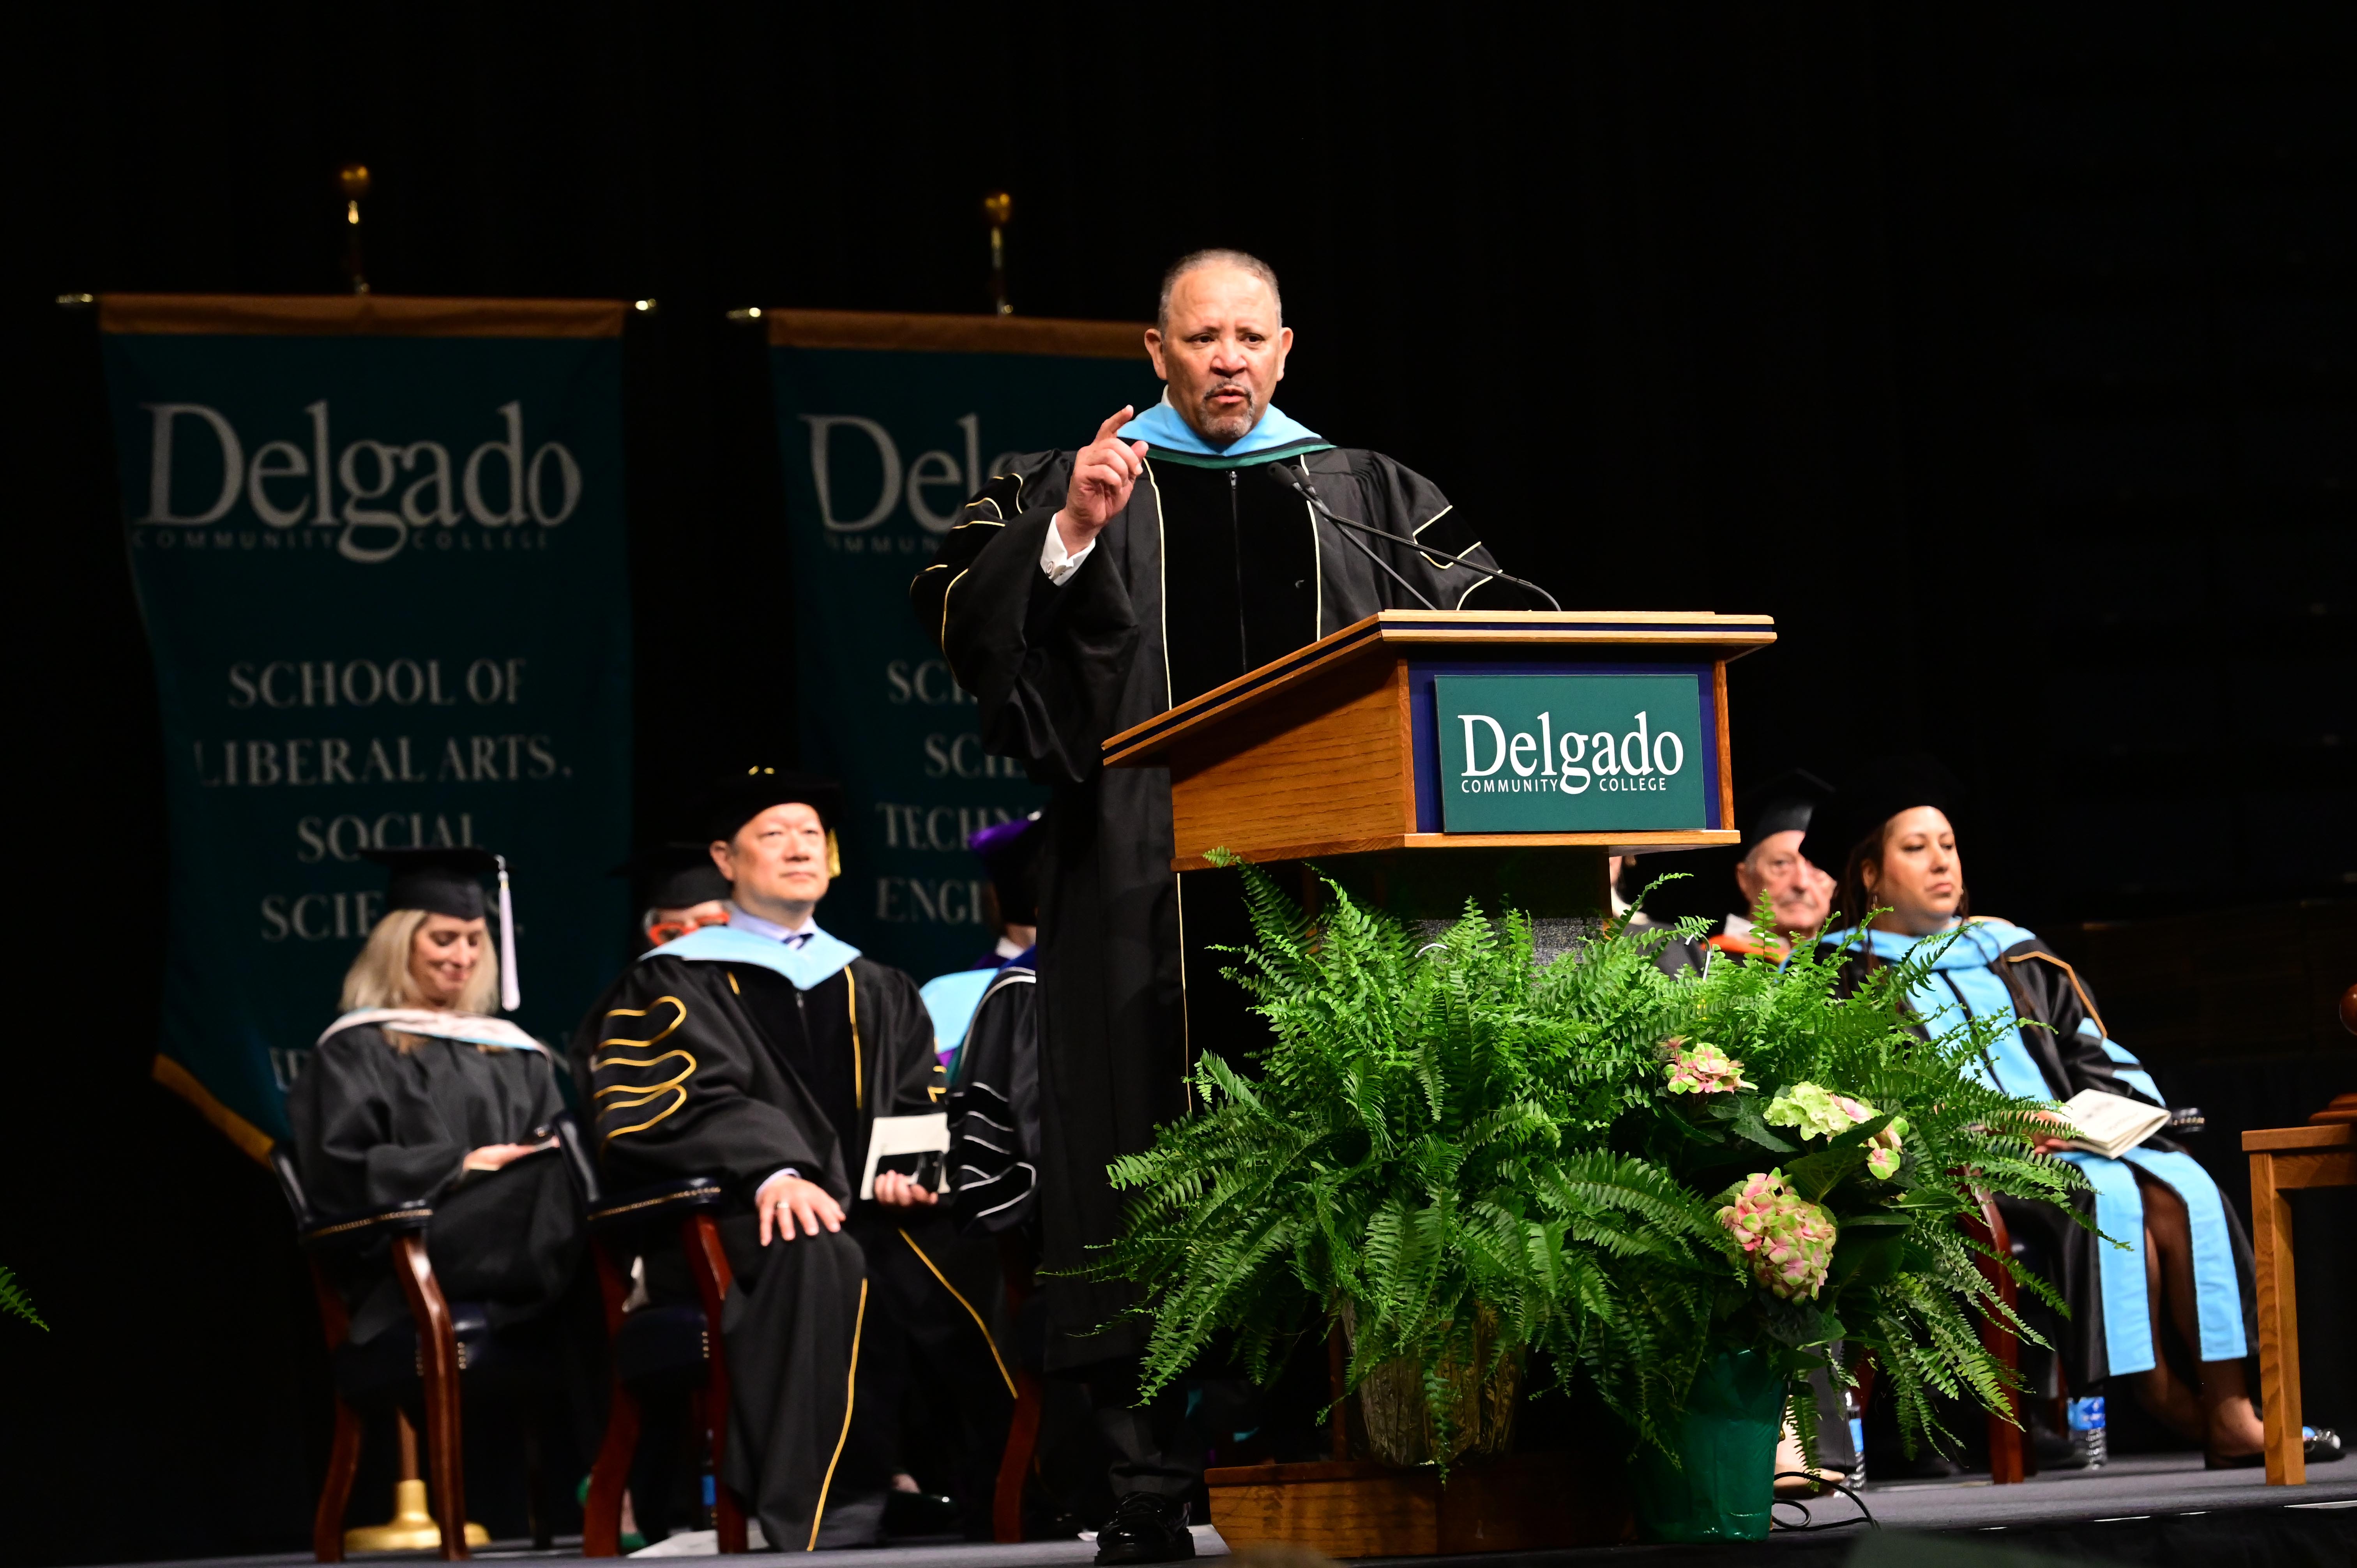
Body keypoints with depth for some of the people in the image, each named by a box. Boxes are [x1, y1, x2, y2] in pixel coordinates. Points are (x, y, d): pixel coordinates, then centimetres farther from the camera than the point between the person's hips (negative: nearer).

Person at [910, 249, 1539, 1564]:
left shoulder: (1371, 496, 18)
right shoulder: (1072, 491, 12)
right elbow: (958, 615, 0)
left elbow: (1494, 630, 18)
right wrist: (1070, 537, -13)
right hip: (1152, 889, -2)